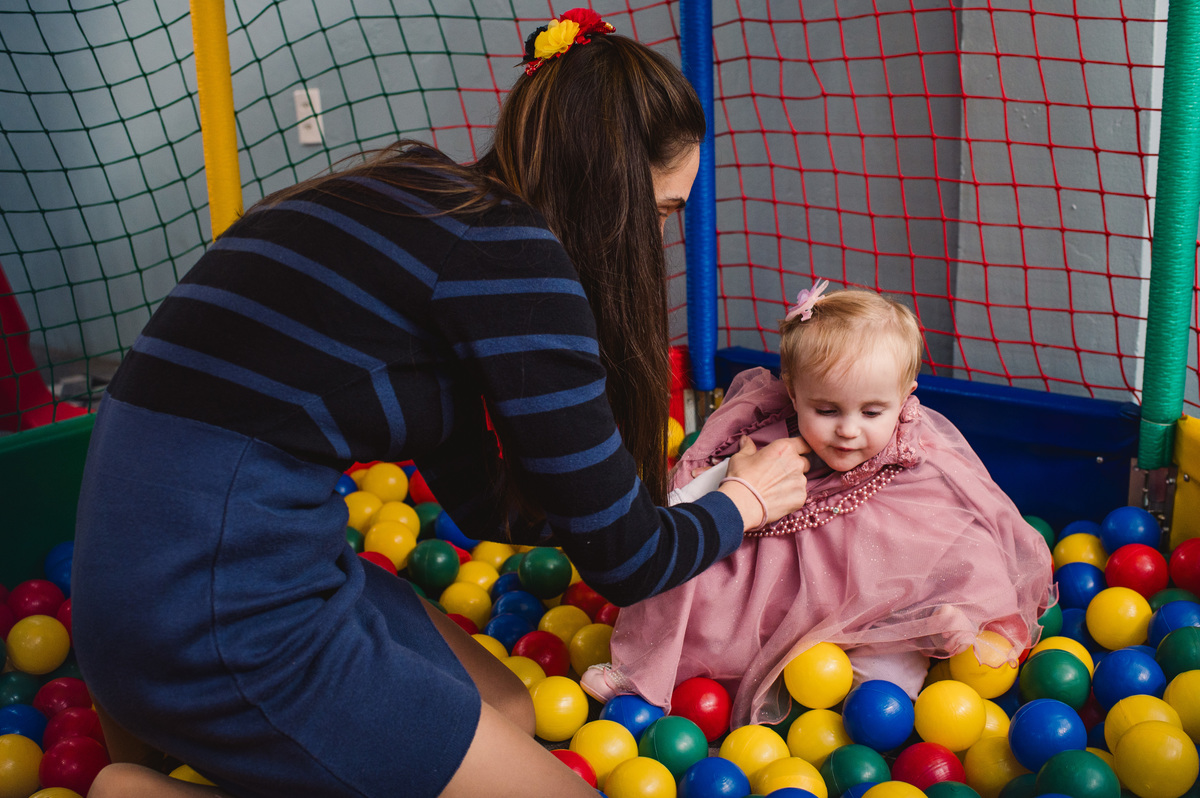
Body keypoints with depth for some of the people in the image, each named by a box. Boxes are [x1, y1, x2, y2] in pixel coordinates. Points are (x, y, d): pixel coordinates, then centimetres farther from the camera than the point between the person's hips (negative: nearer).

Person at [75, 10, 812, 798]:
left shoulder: (432, 204, 12)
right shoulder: (510, 249, -16)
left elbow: (483, 501, 21)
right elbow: (624, 563, -8)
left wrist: (677, 503, 27)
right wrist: (743, 501, 13)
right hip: (222, 615, -10)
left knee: (510, 711, 20)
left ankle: (172, 726, 13)